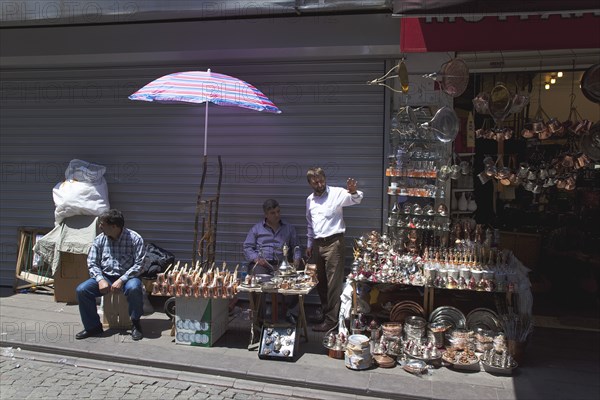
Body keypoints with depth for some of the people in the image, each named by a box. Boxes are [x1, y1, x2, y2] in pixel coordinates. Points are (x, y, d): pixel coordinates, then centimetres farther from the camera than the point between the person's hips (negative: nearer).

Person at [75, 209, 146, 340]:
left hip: (127, 277, -4)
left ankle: (135, 323, -11)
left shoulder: (135, 238, -10)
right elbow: (92, 263, 4)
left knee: (134, 288, -37)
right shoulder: (99, 239, 3)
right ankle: (93, 327, -1)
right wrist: (100, 280, -14)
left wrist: (121, 280, -23)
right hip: (105, 276, 4)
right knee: (81, 290, -19)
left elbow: (139, 264, -14)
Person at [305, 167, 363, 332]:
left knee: (333, 283, -4)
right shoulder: (309, 200, 12)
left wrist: (354, 192, -45)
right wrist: (309, 244, 19)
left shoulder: (336, 193, -7)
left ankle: (331, 319, 2)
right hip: (317, 244, 7)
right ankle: (325, 311, 30)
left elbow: (356, 200, -23)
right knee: (320, 282, 16)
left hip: (333, 242, -7)